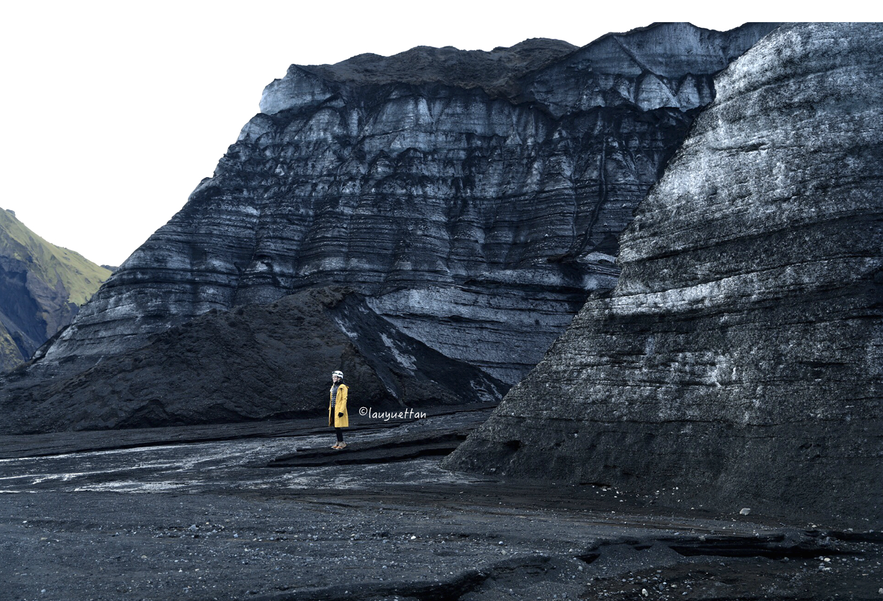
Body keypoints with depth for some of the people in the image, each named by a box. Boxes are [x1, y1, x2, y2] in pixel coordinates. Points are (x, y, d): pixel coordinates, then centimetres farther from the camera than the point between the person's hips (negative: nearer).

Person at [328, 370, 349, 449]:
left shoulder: (343, 387, -10)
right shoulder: (333, 387, 15)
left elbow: (344, 399, -14)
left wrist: (341, 410, -19)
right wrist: (330, 409, 19)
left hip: (339, 409, -8)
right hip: (333, 409, 8)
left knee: (338, 427, -9)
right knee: (335, 427, 10)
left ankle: (342, 443, -2)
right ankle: (338, 442, 17)